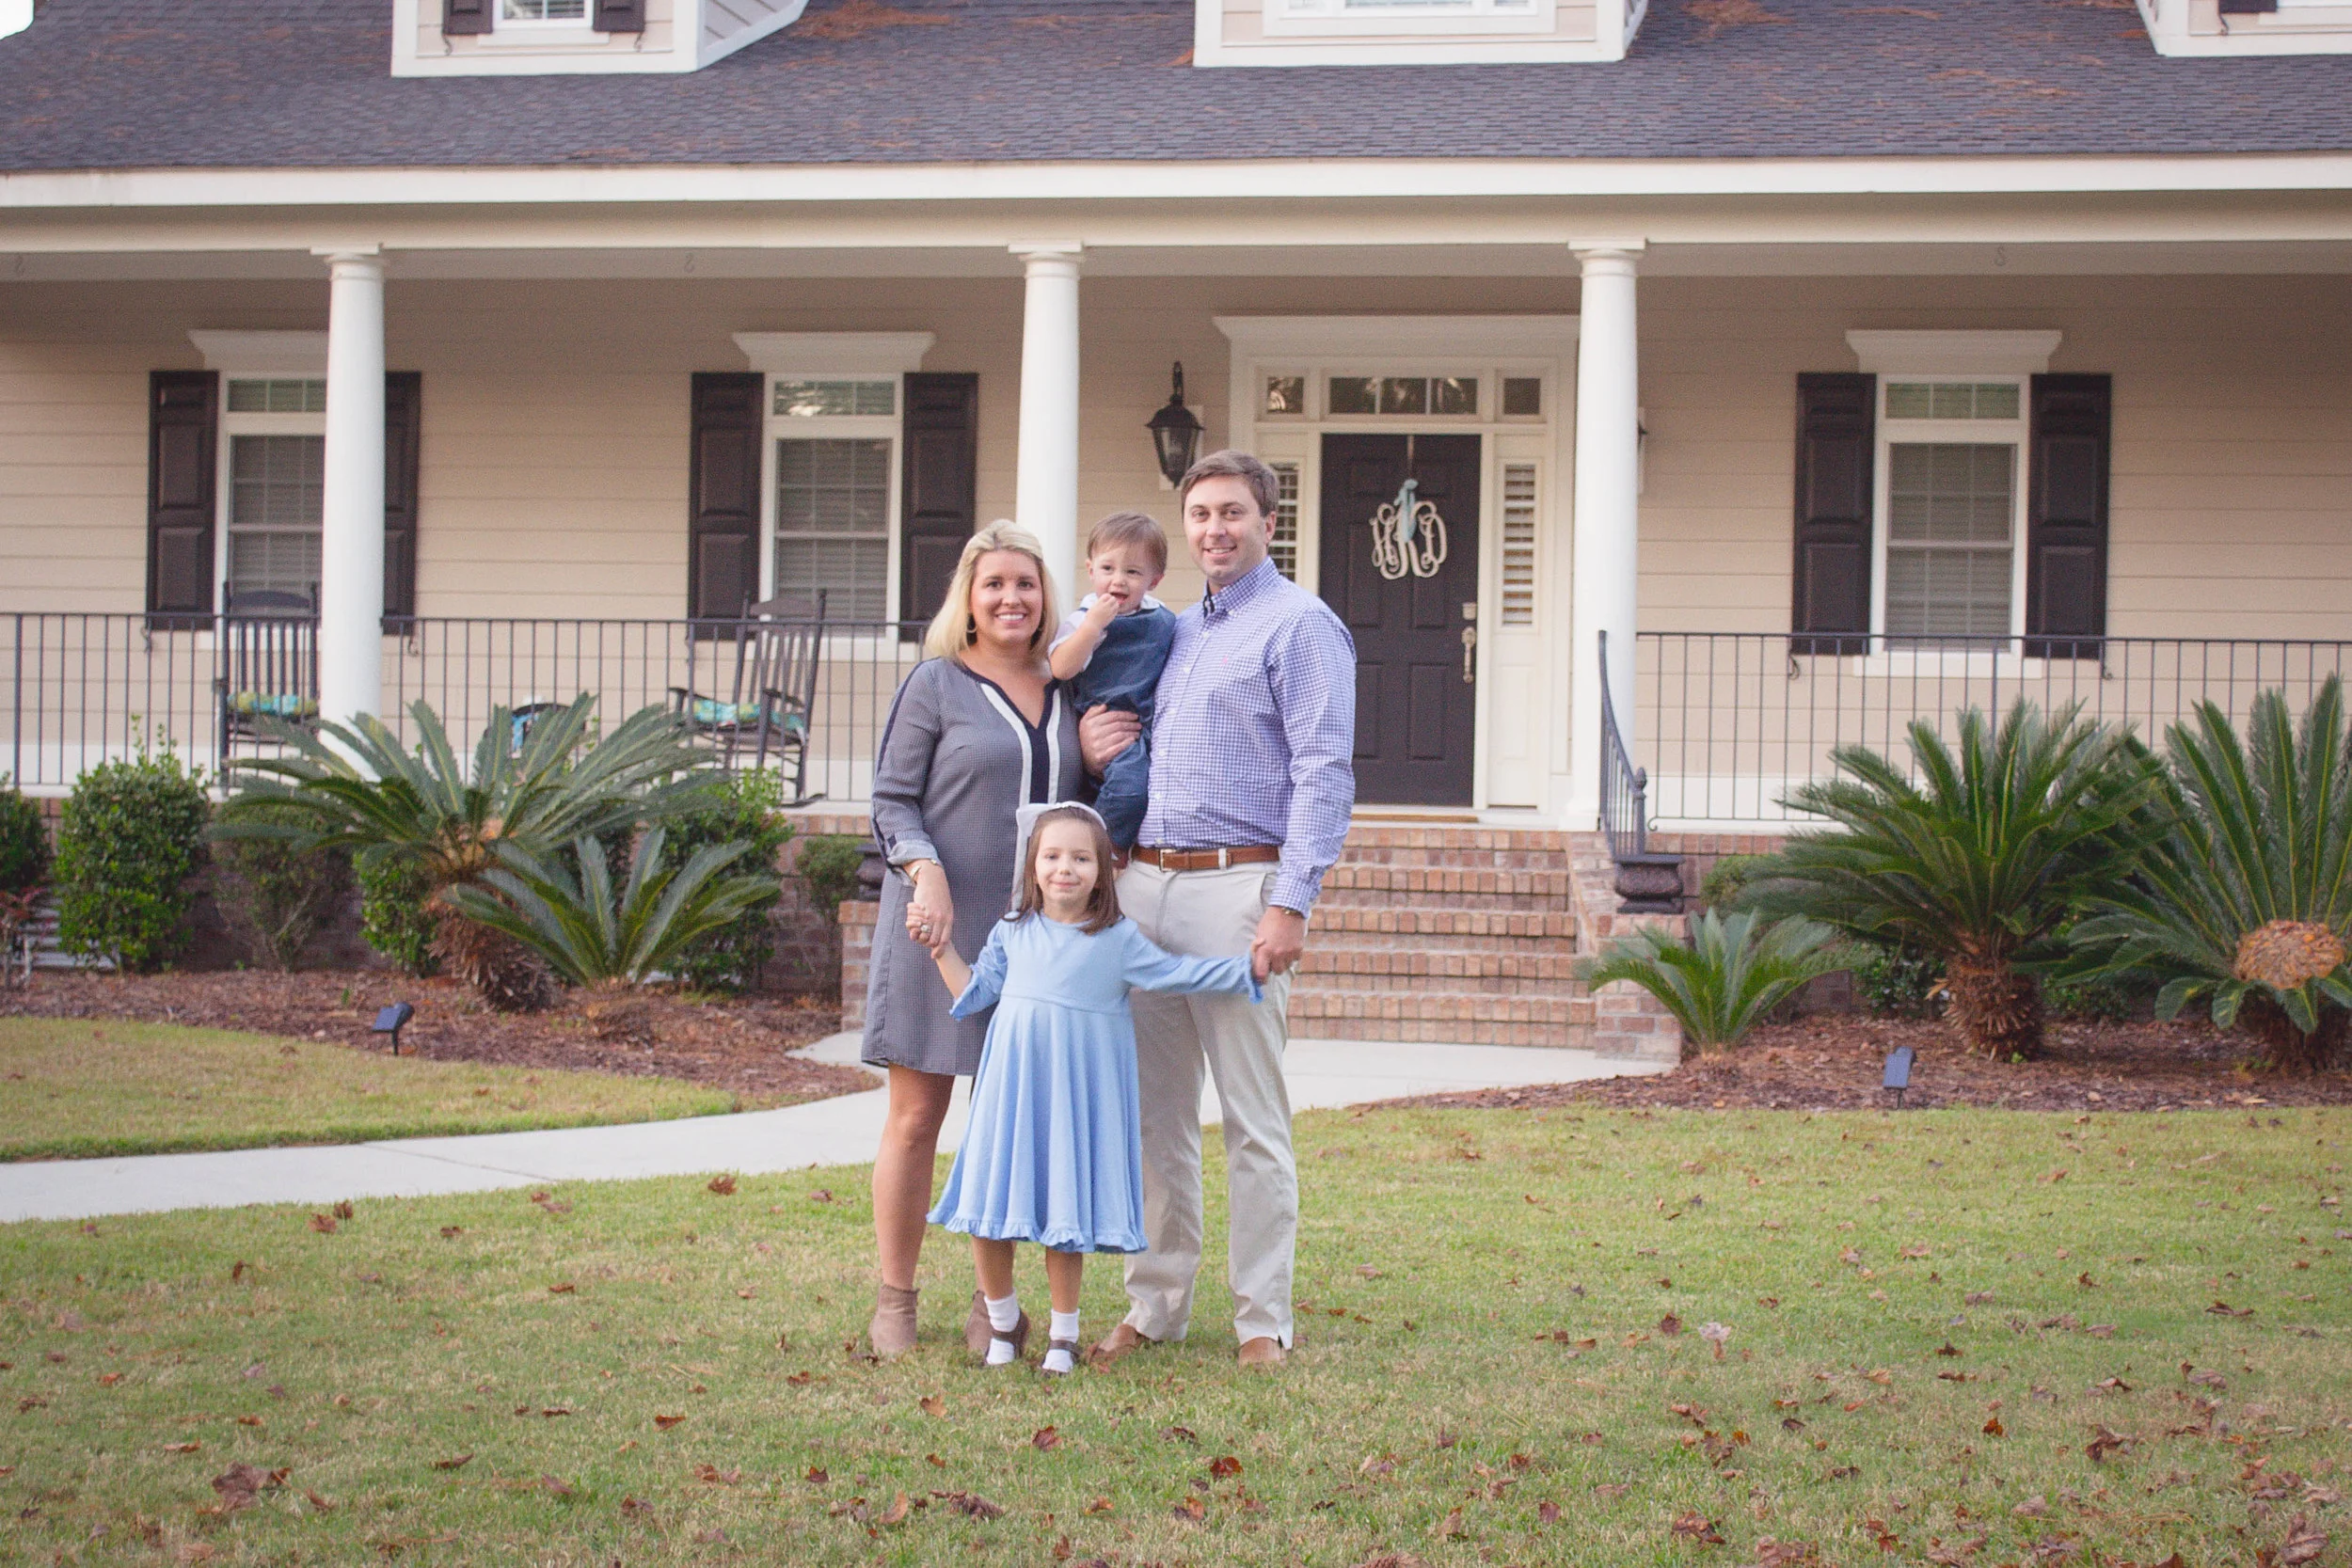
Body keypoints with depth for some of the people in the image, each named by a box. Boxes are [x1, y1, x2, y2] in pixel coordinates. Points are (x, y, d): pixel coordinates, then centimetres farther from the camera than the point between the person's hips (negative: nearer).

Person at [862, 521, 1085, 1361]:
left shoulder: (1067, 694, 12)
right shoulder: (936, 685, 0)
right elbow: (892, 799, -2)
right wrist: (927, 873, -18)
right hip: (939, 923, -3)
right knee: (916, 1116, 2)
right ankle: (894, 1300, 11)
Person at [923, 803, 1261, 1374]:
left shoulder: (1118, 939, 0)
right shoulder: (1012, 932, 8)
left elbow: (1174, 974, 0)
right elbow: (975, 994, 13)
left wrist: (1249, 969, -8)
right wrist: (942, 948, 5)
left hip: (1079, 1089, -2)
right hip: (1012, 1086, 2)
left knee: (1066, 1216, 1)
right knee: (988, 1205, 1)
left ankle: (1063, 1334, 17)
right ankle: (1003, 1320, 21)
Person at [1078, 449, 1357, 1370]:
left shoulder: (1300, 625, -3)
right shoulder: (1173, 630, 20)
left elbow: (1324, 773, -11)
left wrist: (1290, 904, -19)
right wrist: (1092, 745, 7)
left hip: (1236, 885, -7)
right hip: (1144, 883, 7)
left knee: (1253, 1118, -4)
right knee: (1153, 1111, 10)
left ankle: (1263, 1322, 2)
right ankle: (1154, 1305, 17)